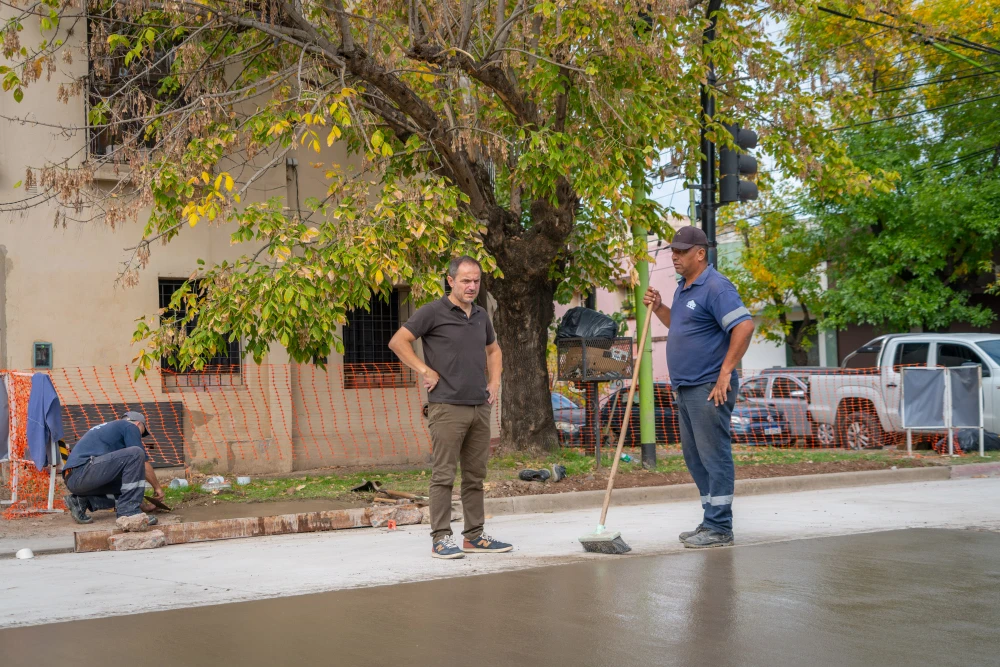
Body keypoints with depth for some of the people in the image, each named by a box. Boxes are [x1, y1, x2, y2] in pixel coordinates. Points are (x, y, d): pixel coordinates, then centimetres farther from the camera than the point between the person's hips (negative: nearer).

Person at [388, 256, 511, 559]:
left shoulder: (481, 316, 14)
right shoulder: (434, 312, -6)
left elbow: (493, 350, 30)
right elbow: (398, 342, -8)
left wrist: (495, 381, 15)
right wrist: (425, 371, -11)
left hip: (480, 407, 7)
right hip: (447, 407, -7)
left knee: (475, 475, 10)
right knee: (444, 475, -4)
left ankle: (474, 536, 17)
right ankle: (441, 539, 0)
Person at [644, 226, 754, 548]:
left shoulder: (715, 287, -15)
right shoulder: (683, 287, 16)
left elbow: (744, 326, -23)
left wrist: (725, 372, -23)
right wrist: (658, 308, 13)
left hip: (709, 388, -10)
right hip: (686, 388, 10)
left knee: (714, 456, -5)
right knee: (695, 457, 14)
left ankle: (719, 528, 0)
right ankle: (711, 522, 22)